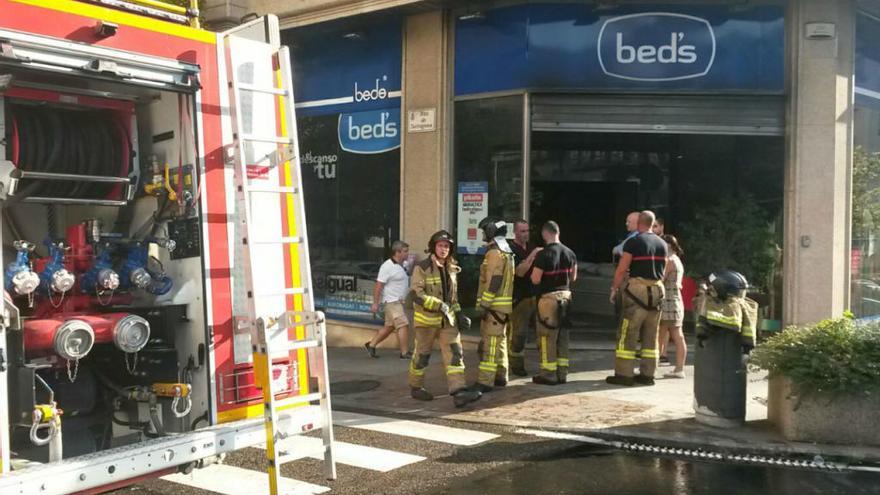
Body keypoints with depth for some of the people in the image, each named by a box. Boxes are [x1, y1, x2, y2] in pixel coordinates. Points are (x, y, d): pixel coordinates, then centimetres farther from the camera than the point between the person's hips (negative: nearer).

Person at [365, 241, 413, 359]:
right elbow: (378, 285, -17)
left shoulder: (401, 265, 12)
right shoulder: (387, 266, -16)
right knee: (403, 325, -11)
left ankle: (371, 345, 23)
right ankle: (405, 353, -5)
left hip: (398, 301, 9)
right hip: (391, 301, -9)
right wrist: (375, 303, -18)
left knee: (389, 327, 13)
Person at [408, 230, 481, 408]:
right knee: (422, 355, 7)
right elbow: (416, 294, -19)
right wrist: (438, 305, -25)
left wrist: (458, 313, 12)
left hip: (447, 319, 6)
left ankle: (459, 392, -12)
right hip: (426, 319, -5)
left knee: (455, 353, -7)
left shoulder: (451, 269, 12)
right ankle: (416, 388, 26)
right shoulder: (422, 268, -10)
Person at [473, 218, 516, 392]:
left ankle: (485, 382, -11)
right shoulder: (506, 251, 18)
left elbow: (494, 281, -21)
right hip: (504, 305, 10)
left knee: (489, 343, -10)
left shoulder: (495, 252, -15)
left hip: (495, 305, -10)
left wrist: (483, 304, -21)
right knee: (500, 341, 16)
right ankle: (500, 377, 24)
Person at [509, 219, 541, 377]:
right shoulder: (511, 249, -9)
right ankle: (516, 365, 7)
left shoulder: (531, 247, 12)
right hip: (520, 297, -7)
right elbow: (520, 271, -21)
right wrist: (532, 255, -27)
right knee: (519, 333, -4)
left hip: (535, 294, 7)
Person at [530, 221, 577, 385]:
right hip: (565, 296, 6)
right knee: (562, 336, 13)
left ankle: (549, 374, 5)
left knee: (547, 336, 2)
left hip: (548, 297, -6)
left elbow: (535, 280, -16)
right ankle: (562, 373, 19)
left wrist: (534, 271, 3)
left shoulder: (543, 255, -15)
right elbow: (573, 277, 12)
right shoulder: (570, 253, 5)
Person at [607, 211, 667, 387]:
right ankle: (647, 374, 13)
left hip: (638, 288, -6)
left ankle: (624, 374, -3)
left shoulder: (633, 242, -8)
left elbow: (621, 269, -10)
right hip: (657, 290, 6)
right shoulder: (662, 244, 12)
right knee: (651, 335, 10)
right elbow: (662, 270, 16)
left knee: (628, 334, -2)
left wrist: (614, 288, 1)